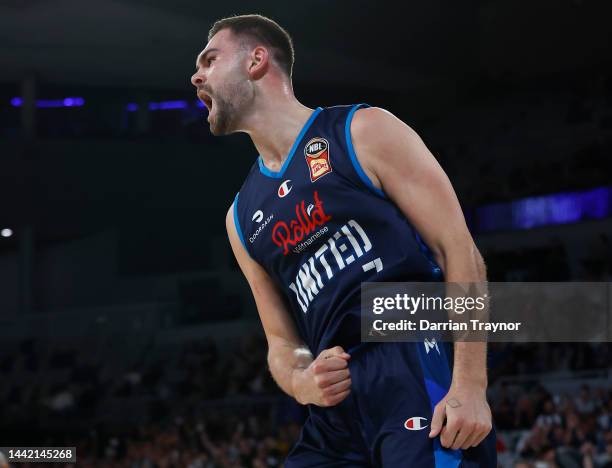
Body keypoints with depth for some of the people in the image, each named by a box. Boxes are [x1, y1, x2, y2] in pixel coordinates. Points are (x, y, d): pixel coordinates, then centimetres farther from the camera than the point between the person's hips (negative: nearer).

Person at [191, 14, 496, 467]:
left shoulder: (363, 132, 3)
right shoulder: (242, 217, 21)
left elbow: (461, 251, -4)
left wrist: (470, 385, -15)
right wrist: (301, 382, -4)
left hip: (418, 368, -6)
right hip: (339, 403, 6)